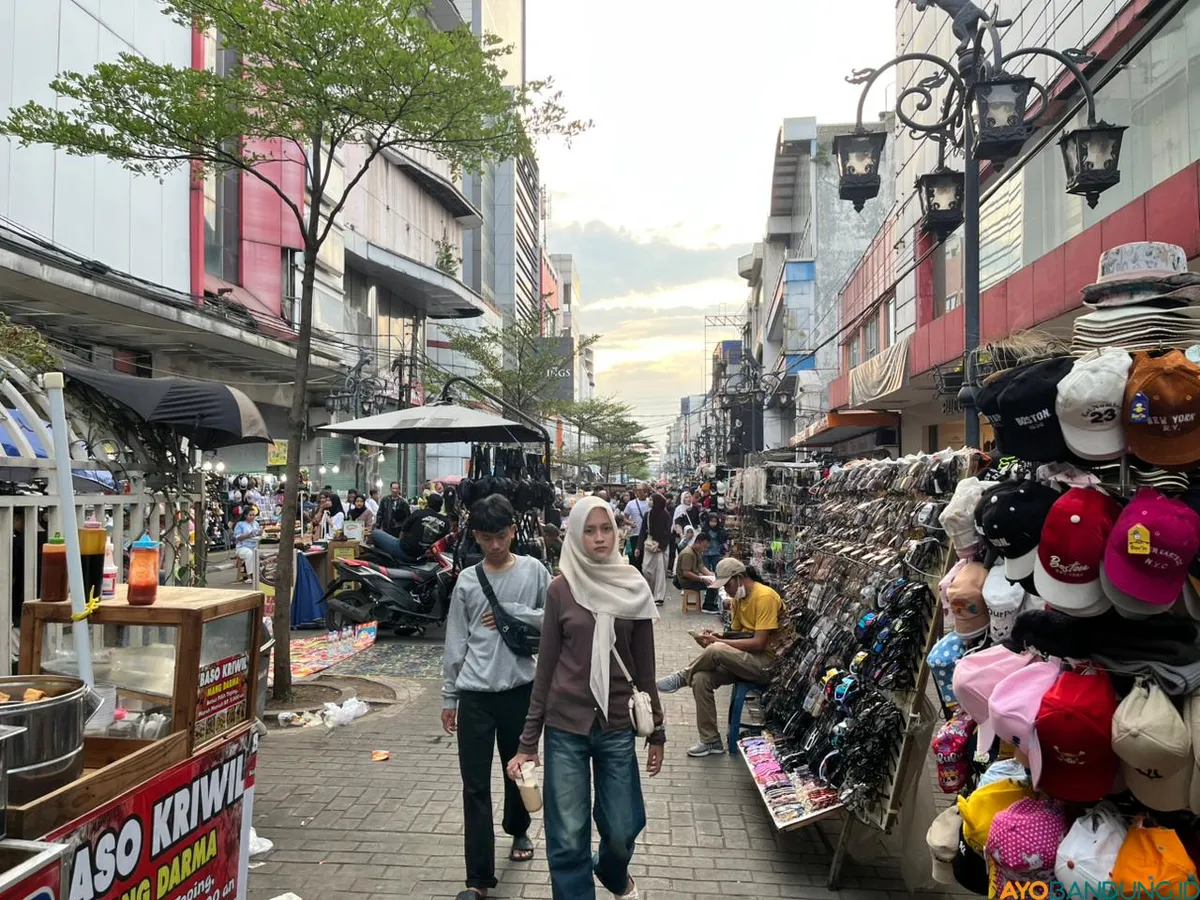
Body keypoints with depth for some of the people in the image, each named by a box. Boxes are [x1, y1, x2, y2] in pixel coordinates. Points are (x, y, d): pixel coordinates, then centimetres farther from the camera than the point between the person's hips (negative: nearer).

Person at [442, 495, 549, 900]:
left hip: (519, 690, 0)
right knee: (475, 786, 0)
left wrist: (511, 612, -13)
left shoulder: (534, 570, -2)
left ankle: (518, 830, 48)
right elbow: (456, 642, 5)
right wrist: (448, 697, 6)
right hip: (475, 693, 0)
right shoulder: (467, 579, 1)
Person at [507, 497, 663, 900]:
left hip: (617, 725, 2)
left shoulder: (634, 588, 1)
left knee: (621, 831, 10)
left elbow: (644, 667, 6)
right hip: (565, 725, -1)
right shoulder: (561, 589, -4)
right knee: (568, 838, 3)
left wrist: (657, 732, 7)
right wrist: (528, 741, -2)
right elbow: (546, 667, -1)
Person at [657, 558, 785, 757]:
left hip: (767, 661, -8)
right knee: (701, 678, -15)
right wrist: (718, 637, -6)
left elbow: (759, 643, -22)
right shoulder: (738, 598, 10)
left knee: (716, 650, -32)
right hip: (744, 659, 8)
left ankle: (682, 677, -4)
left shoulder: (765, 597, -17)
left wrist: (718, 642, -20)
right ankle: (711, 741, -4)